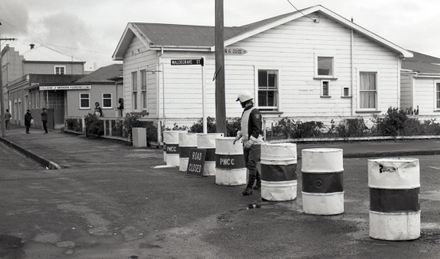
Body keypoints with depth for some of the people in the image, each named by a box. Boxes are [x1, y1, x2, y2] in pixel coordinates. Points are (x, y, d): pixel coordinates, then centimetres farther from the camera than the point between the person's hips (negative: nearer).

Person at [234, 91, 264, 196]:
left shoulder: (254, 112, -16)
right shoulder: (245, 111, 13)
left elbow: (257, 129, -23)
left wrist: (250, 141, -28)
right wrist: (238, 136, 14)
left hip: (255, 142, -9)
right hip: (247, 142, 9)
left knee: (252, 164, -12)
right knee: (248, 164, 13)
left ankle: (249, 187, -10)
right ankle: (259, 181, 31)